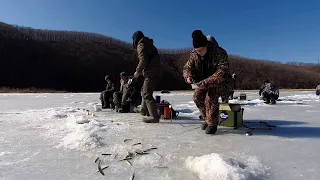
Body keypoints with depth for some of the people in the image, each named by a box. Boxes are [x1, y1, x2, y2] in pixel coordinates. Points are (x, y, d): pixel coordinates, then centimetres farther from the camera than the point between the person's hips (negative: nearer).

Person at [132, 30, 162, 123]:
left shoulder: (141, 45, -4)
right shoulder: (150, 45, 24)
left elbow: (143, 60, -19)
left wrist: (138, 71, -6)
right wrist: (142, 70, 21)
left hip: (151, 74, -10)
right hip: (156, 73, 10)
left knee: (147, 94, -9)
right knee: (145, 91, 22)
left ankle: (154, 116, -12)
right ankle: (144, 110, 33)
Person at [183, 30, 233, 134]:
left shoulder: (220, 53, -23)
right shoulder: (194, 55, -7)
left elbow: (222, 72, -32)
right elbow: (187, 67, 2)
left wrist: (207, 82, -44)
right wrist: (188, 76, -22)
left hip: (222, 83, -5)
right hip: (204, 83, 5)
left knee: (211, 94, -31)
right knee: (197, 95, -20)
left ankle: (212, 123, -14)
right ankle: (207, 118, 3)